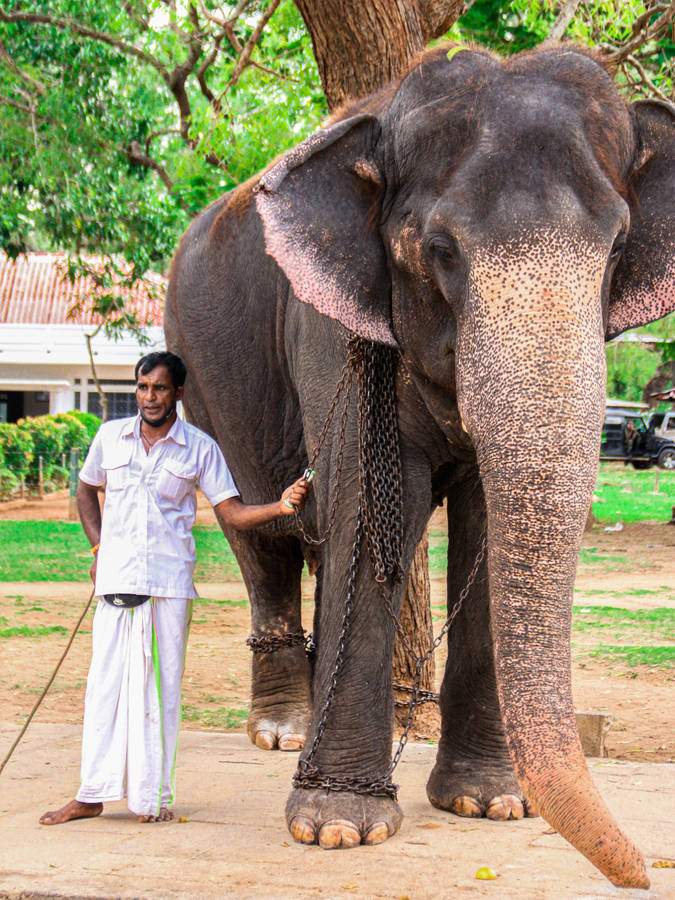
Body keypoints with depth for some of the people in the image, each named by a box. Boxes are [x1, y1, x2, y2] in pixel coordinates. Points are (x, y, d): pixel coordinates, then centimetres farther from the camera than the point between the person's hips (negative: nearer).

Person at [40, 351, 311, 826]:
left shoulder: (200, 448, 2)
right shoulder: (111, 436, 8)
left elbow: (233, 512, 0)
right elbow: (87, 490, 23)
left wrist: (281, 507, -17)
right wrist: (99, 548, 10)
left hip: (169, 583, -2)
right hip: (115, 580, 2)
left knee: (160, 686, 0)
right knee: (105, 682, 2)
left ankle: (154, 795, 9)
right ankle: (93, 795, 9)